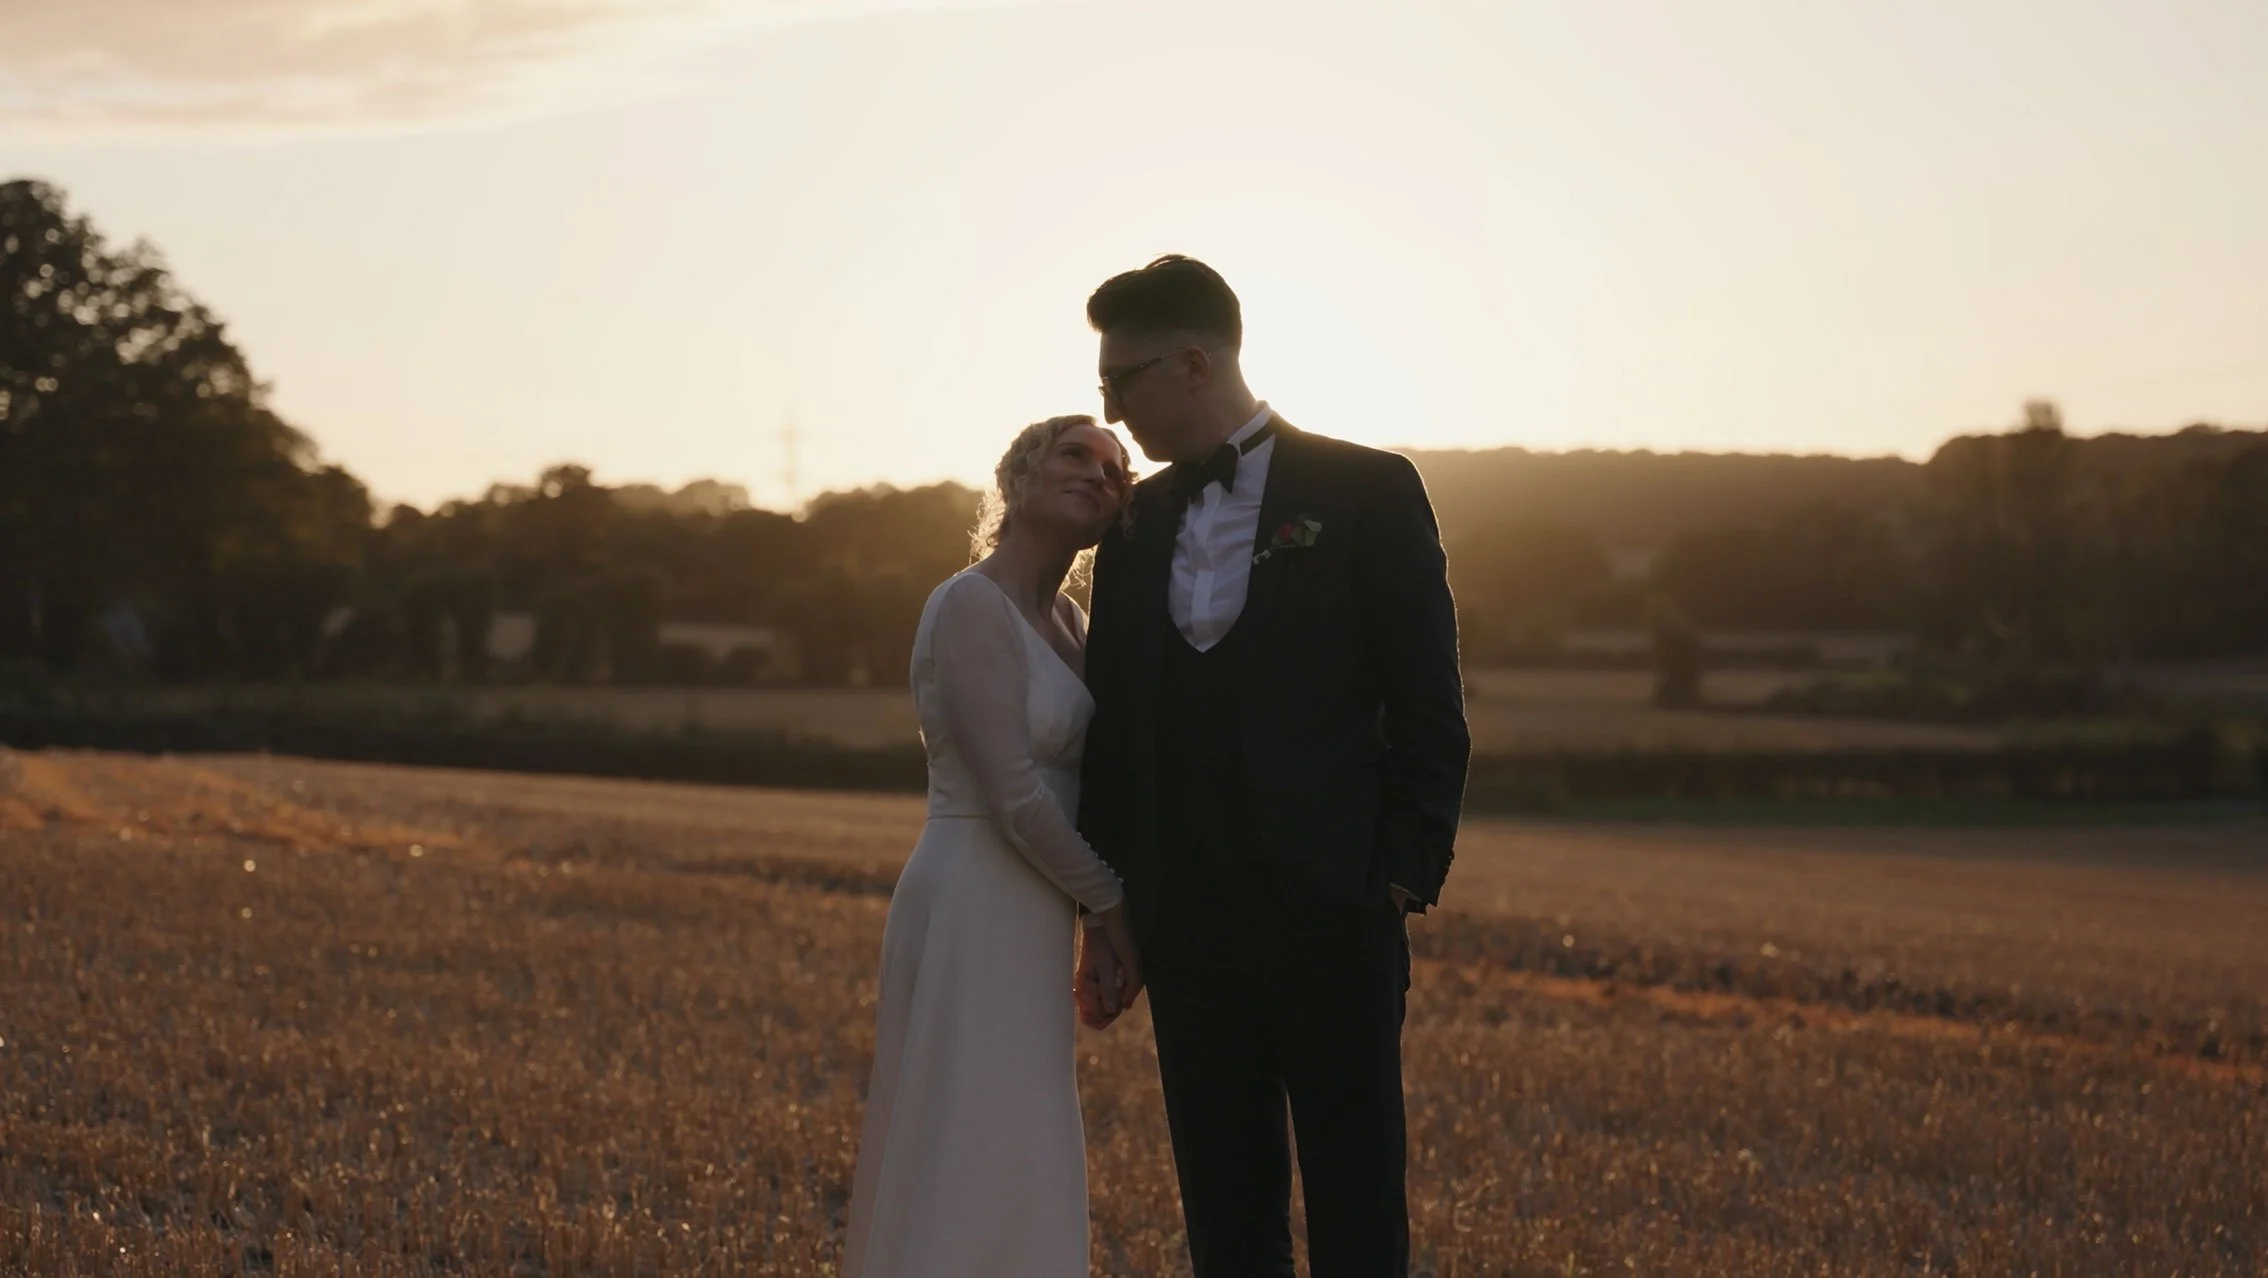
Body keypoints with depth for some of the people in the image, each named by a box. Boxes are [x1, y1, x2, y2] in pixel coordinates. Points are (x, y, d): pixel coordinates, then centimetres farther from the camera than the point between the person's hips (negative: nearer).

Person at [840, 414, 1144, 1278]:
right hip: (977, 916, -9)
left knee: (1006, 1166, 13)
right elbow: (1014, 796, -18)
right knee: (973, 1165, -6)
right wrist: (1109, 905, -7)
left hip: (1021, 920, 9)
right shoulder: (973, 607, -13)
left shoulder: (1065, 622, 14)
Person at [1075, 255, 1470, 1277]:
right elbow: (1113, 725, 14)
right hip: (1187, 926, 5)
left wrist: (1407, 880, -9)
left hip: (1331, 916, -5)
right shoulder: (1138, 522, 12)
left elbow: (1428, 709, -4)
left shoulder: (1366, 491, -2)